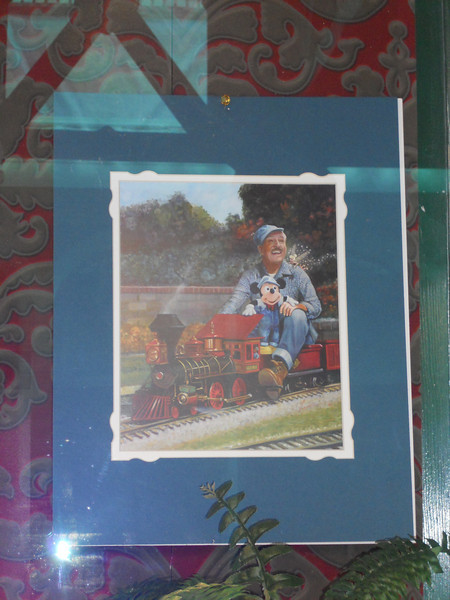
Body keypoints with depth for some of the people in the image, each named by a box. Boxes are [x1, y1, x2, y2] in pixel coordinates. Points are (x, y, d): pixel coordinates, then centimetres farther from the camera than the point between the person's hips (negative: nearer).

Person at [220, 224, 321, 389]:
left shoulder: (296, 273, 9)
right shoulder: (250, 276, 11)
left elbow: (315, 306, -3)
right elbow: (233, 304, -6)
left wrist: (297, 306, -27)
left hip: (295, 336, -2)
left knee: (297, 315, -33)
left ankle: (280, 365, -55)